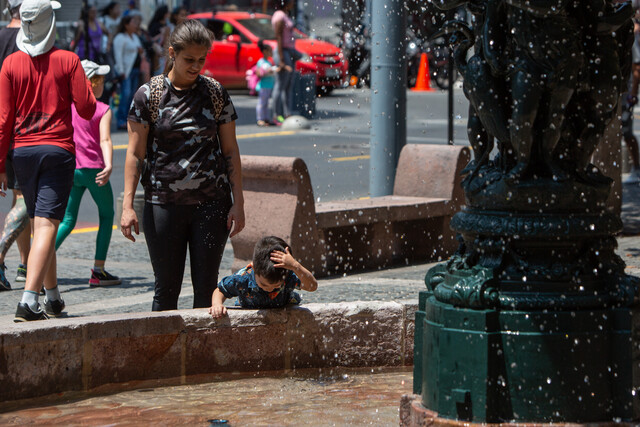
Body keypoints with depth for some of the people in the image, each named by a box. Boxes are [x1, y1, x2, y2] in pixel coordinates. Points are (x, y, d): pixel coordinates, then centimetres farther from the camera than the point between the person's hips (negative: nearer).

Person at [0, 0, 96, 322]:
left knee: (40, 225, 18)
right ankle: (28, 302, -22)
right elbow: (87, 110, -5)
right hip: (58, 150, -3)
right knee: (46, 226, -8)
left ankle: (53, 297, 28)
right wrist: (87, 87, 15)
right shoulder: (68, 61, -5)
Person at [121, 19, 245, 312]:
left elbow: (230, 150, 7)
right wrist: (128, 205, -8)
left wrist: (238, 203, 1)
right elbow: (135, 153, -1)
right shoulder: (149, 95, 0)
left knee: (206, 287, 1)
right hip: (163, 203, -1)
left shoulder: (216, 93, 6)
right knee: (167, 288, 2)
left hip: (211, 203, 1)